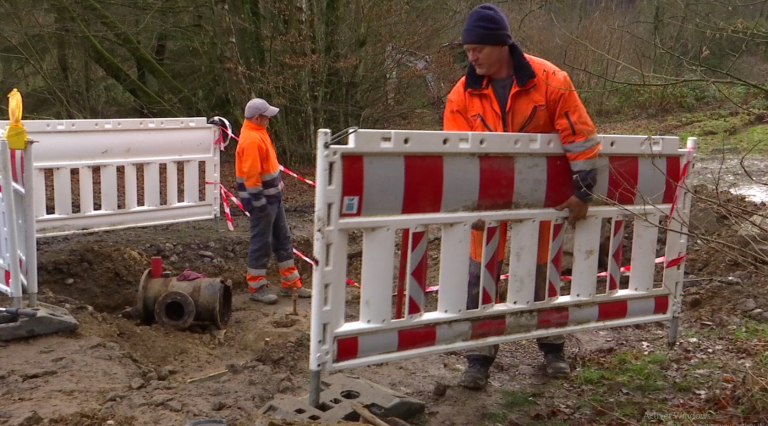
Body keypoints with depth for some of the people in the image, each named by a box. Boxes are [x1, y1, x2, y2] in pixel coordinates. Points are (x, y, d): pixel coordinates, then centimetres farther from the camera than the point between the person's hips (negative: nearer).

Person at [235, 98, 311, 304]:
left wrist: (278, 181, 18)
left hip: (272, 196, 10)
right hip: (261, 199, -10)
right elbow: (251, 175, -25)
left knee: (283, 238, 14)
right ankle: (256, 288, 12)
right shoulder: (251, 140, -22)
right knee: (261, 242, -1)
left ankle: (290, 283, 23)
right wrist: (259, 202, -24)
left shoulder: (258, 132, 10)